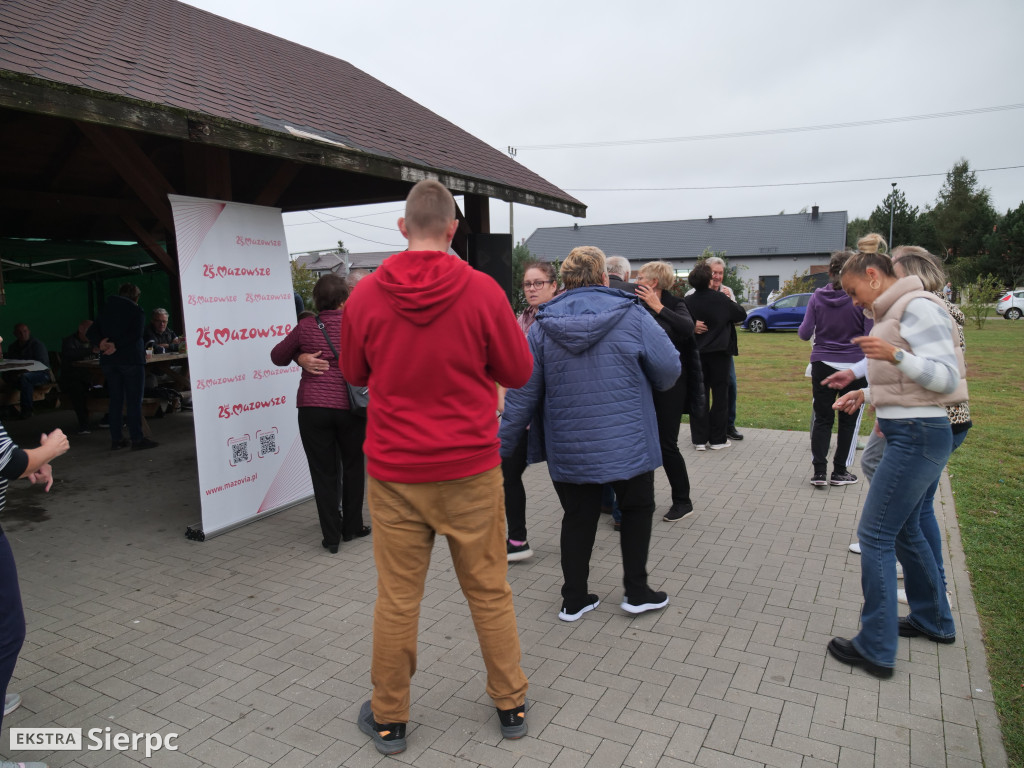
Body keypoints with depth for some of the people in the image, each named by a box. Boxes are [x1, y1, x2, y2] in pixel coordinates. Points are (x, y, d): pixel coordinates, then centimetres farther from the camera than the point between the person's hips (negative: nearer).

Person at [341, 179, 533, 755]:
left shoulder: (365, 295, -4)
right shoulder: (482, 290, -10)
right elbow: (518, 371, -1)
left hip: (394, 474, 1)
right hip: (471, 470, -1)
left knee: (397, 599, 12)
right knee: (489, 591, 14)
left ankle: (389, 719, 29)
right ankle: (511, 706, 30)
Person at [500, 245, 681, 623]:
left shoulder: (543, 325, -3)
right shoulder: (631, 315, -9)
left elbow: (523, 391, -2)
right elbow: (669, 369, -4)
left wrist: (503, 442, 6)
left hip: (568, 447, 2)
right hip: (627, 441, -2)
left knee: (577, 517, 16)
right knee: (637, 508, 19)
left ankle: (574, 599, 24)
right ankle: (637, 592, 25)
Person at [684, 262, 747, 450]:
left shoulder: (688, 302, -4)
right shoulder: (721, 299, -10)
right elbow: (742, 314, 2)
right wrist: (729, 300, 14)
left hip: (696, 353, 2)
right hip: (719, 352, -2)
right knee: (720, 395, 7)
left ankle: (699, 438, 9)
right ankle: (718, 439, 10)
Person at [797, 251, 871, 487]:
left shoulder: (818, 296, -3)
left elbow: (805, 333, -3)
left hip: (822, 365, 2)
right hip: (854, 366, -2)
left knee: (822, 419, 11)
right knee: (849, 420, 12)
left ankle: (819, 471, 9)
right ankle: (840, 472, 19)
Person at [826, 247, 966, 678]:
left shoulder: (917, 307, -13)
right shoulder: (895, 312, 16)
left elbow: (946, 378, -19)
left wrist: (894, 355, -33)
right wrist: (867, 395, 11)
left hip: (918, 435, -10)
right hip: (909, 433, 10)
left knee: (874, 535, -7)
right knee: (904, 530, 20)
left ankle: (876, 650, 1)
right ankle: (934, 621, 37)